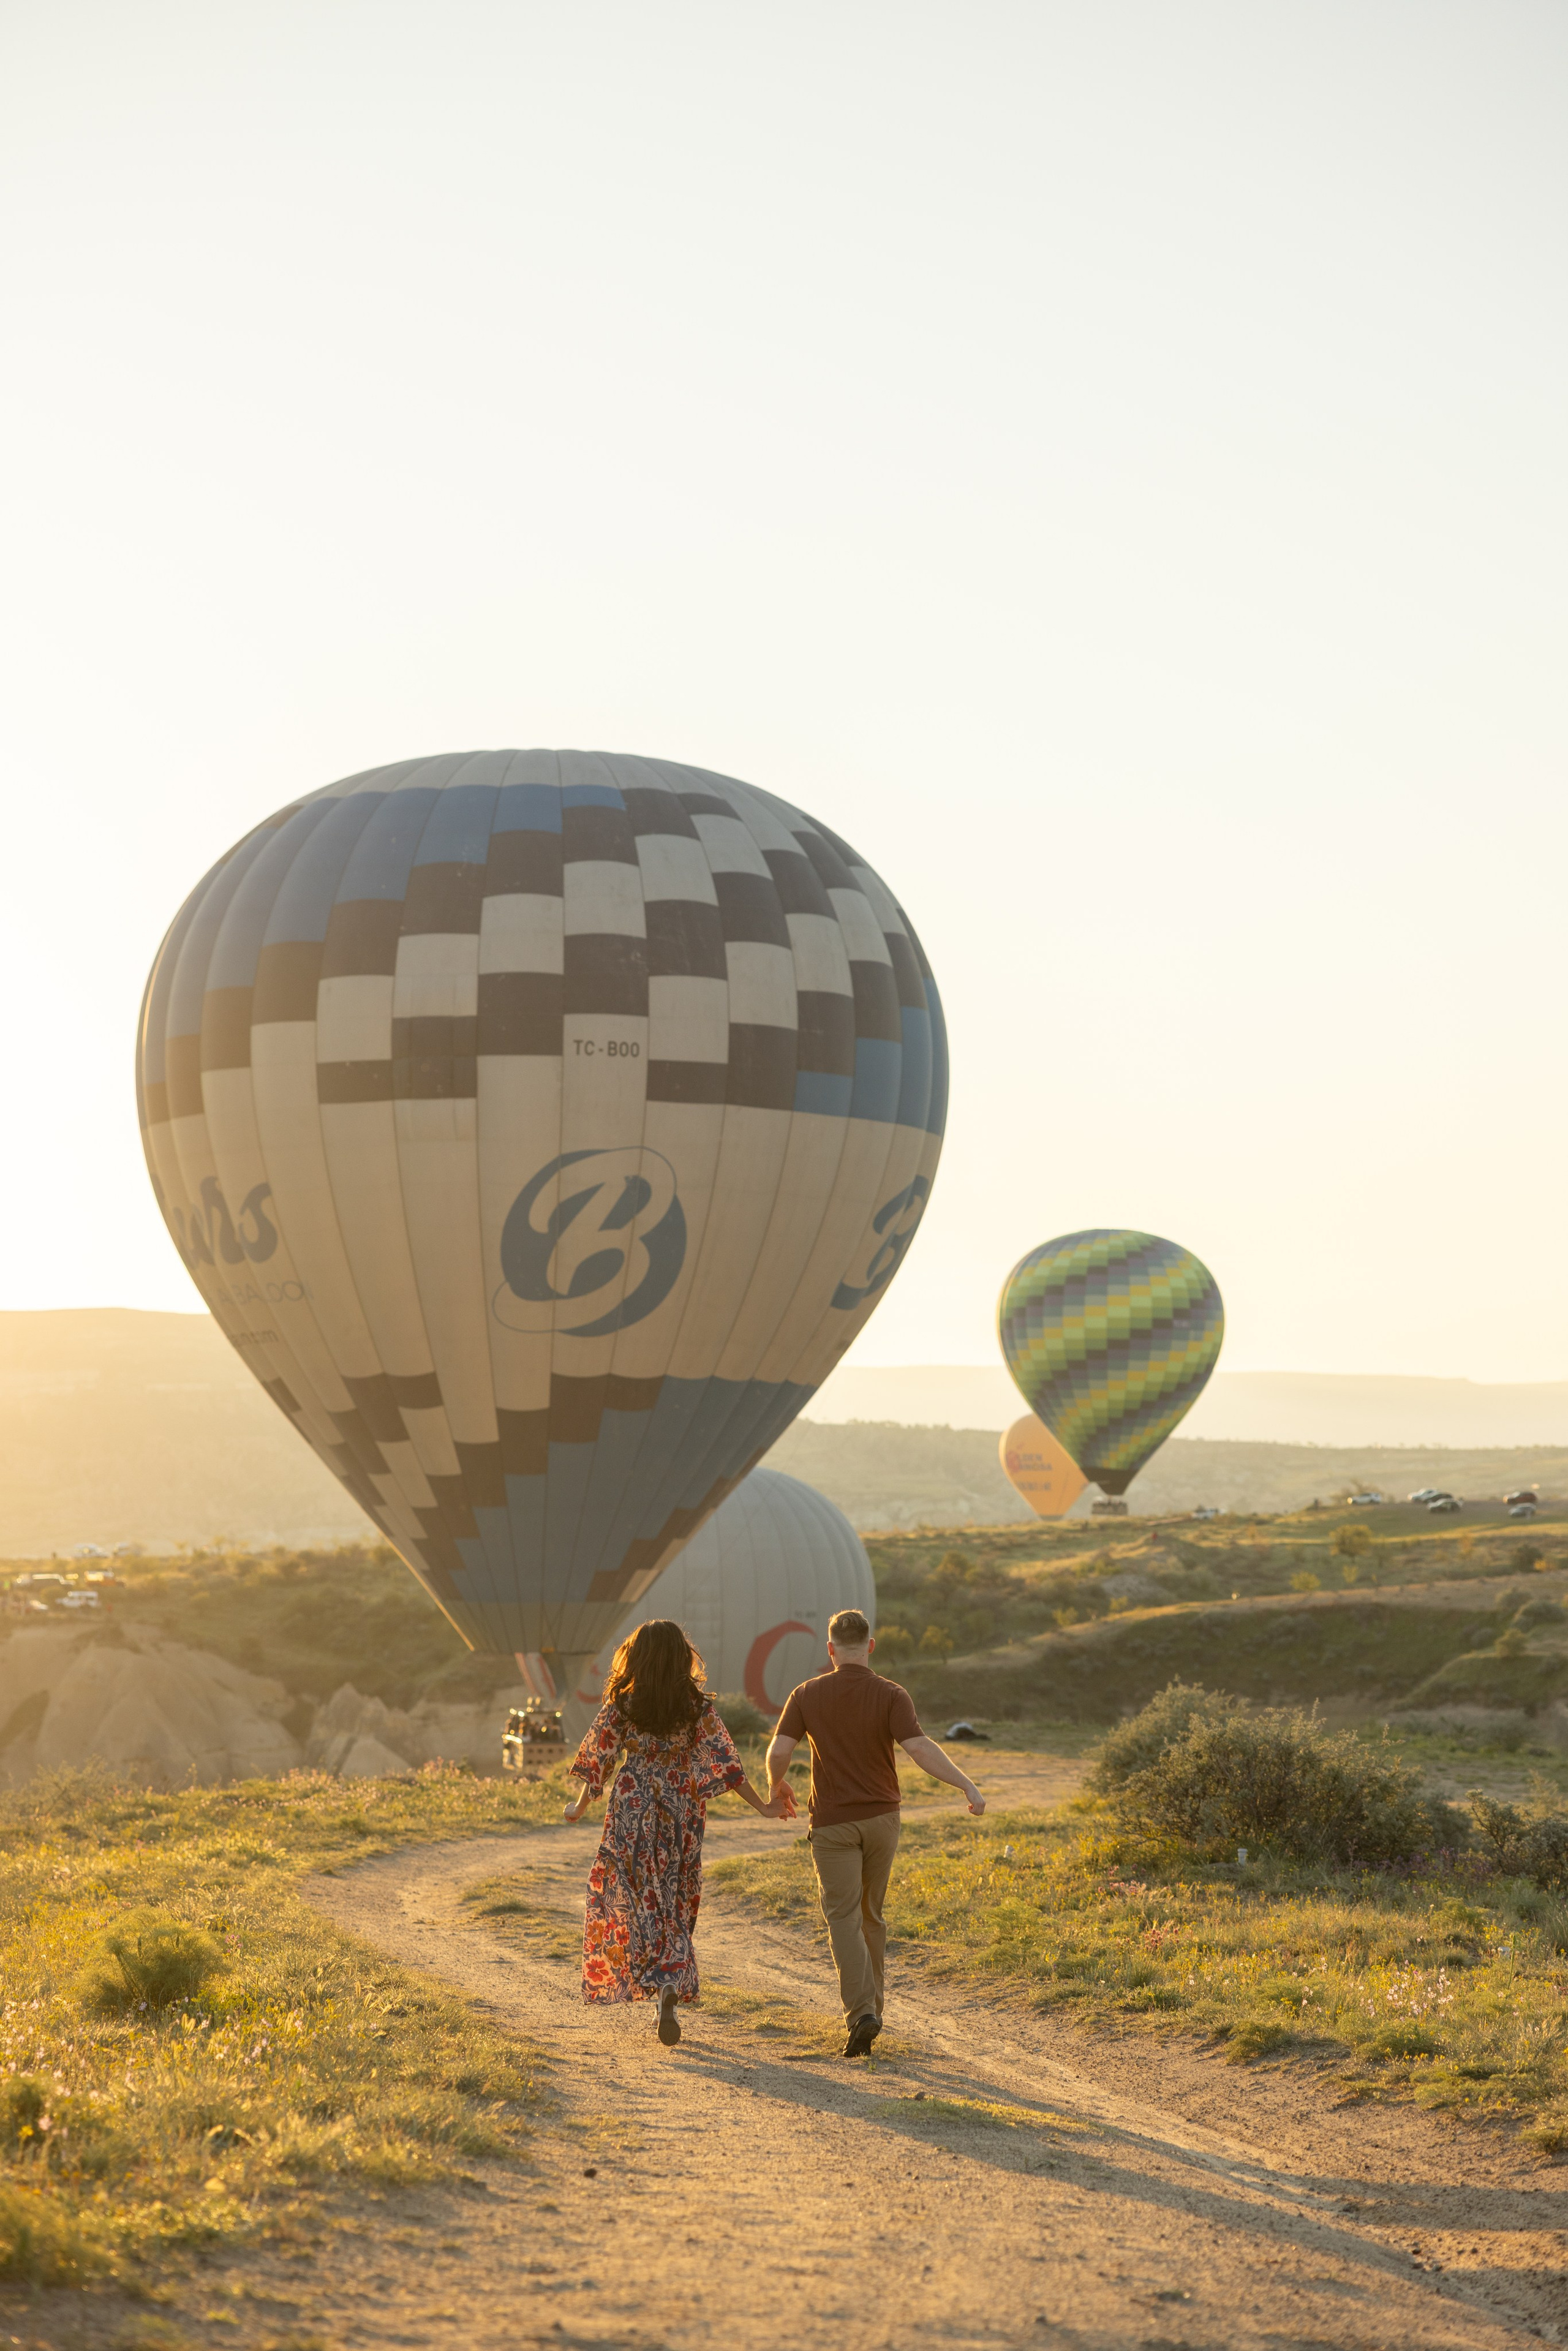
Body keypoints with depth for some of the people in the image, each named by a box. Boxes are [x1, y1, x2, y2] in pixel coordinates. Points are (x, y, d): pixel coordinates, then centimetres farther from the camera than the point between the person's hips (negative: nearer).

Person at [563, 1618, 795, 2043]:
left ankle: (663, 1989, -9)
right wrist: (762, 1806, -1)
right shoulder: (698, 1706, -5)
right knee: (674, 1906, 15)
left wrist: (579, 1808, 15)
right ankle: (673, 1985, 9)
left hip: (632, 1817, -1)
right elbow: (724, 1763, -8)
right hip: (681, 1820, 2)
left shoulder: (621, 1706, -7)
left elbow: (597, 1761, -1)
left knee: (637, 1903, 6)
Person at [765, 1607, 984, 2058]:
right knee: (871, 1916, 18)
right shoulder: (891, 1696, -8)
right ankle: (869, 2007, 26)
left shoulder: (807, 1695, -5)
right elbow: (920, 1749, -21)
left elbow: (779, 1751, -11)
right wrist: (968, 1785, -19)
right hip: (881, 1818, 2)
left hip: (833, 1823, -2)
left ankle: (862, 2012, -21)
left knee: (844, 1921, -3)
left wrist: (775, 1785, 10)